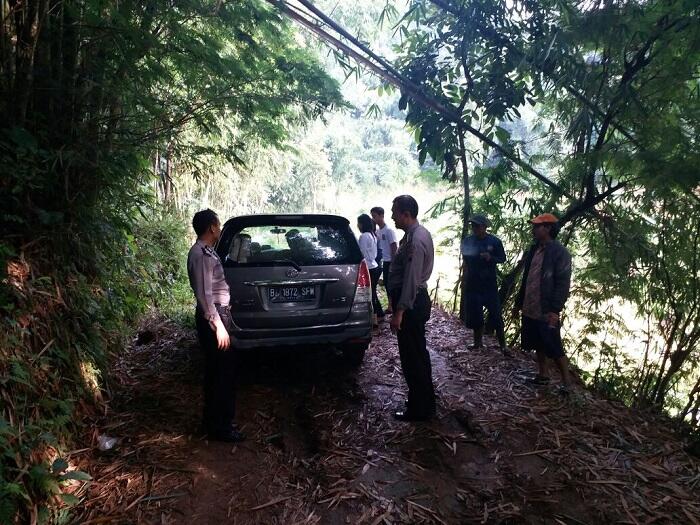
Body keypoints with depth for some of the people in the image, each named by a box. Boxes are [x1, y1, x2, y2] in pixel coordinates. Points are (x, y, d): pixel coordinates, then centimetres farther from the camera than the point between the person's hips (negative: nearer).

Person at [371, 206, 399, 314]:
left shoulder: (389, 230, -14)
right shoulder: (377, 231, 10)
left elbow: (394, 247, -16)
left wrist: (392, 264, -18)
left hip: (390, 262, -8)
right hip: (383, 262, 8)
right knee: (386, 283, 12)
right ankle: (390, 307, 22)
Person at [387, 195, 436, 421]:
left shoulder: (415, 241, -22)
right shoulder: (418, 233, 10)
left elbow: (411, 280, -25)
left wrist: (399, 311, -23)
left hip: (411, 303, -10)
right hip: (416, 300, 10)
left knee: (412, 357, 1)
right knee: (418, 354, 19)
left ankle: (419, 409, 14)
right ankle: (425, 401, 33)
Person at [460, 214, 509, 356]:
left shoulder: (495, 241, -6)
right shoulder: (467, 241, 1)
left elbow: (503, 259, 1)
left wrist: (491, 258, -17)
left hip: (490, 284, -3)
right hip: (472, 284, 3)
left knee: (496, 315, -3)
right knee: (474, 315, 9)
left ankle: (503, 345, 5)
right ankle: (478, 341, 24)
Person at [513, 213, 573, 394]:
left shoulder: (560, 253, -12)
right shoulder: (534, 250, 11)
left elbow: (563, 284, -17)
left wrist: (555, 310, -21)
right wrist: (519, 302, 17)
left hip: (546, 312, -8)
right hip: (530, 310, 8)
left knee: (554, 350, -1)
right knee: (538, 346, 18)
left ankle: (566, 384, 12)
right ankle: (542, 376, 32)